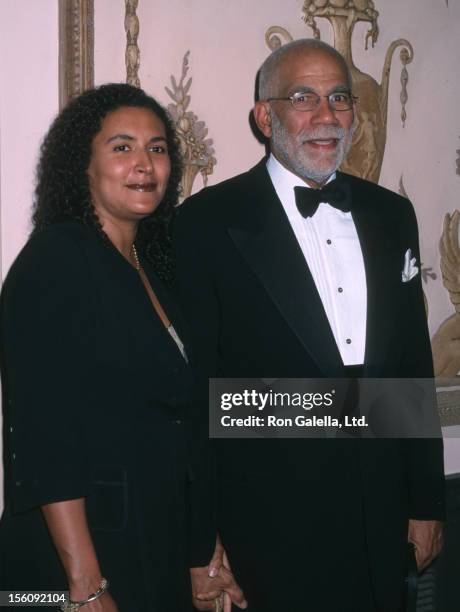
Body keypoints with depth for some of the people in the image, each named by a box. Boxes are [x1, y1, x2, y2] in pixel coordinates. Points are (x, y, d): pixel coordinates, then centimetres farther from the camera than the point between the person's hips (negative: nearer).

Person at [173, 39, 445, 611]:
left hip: (382, 517, 5)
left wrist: (426, 499, 11)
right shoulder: (209, 221, -8)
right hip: (270, 526, -5)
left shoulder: (391, 215, 8)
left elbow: (414, 361, 11)